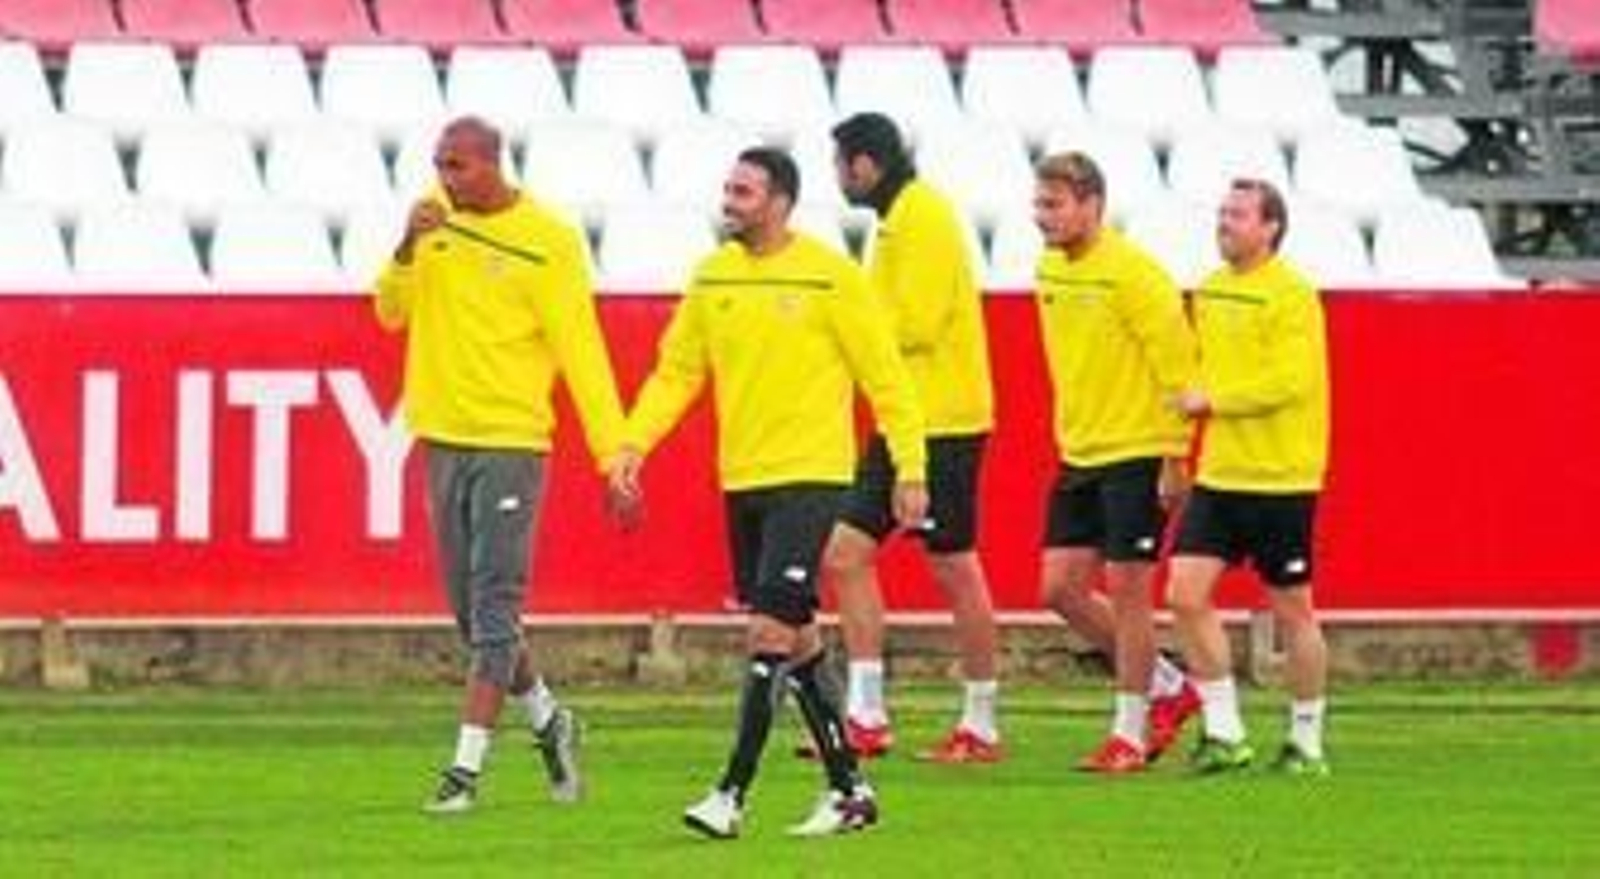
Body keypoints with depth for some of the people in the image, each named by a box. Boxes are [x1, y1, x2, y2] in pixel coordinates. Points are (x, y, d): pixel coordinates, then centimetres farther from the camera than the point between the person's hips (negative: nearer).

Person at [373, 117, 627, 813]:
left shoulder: (546, 241, -9)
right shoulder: (437, 219, 7)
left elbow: (580, 350, -9)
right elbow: (392, 313, 5)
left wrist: (613, 452, -13)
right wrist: (409, 247, -14)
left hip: (510, 442, -6)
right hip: (443, 438, 6)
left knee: (493, 608, -9)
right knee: (470, 611, 12)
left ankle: (467, 766, -11)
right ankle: (546, 719, 31)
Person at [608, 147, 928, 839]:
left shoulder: (829, 277, -8)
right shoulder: (713, 277, 7)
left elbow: (884, 378, -5)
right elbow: (676, 372, 10)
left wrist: (910, 470, -7)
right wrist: (633, 445, -4)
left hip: (809, 477, -6)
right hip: (742, 482, 6)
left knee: (770, 631, -14)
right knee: (796, 643, 10)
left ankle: (733, 794, -15)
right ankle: (848, 789, 19)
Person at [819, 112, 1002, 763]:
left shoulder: (922, 217, -14)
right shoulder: (895, 219, 15)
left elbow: (915, 323, -22)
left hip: (943, 422, -10)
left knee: (955, 569, -2)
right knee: (848, 552, 5)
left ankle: (981, 727, 6)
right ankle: (866, 717, 6)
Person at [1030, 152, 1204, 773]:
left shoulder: (1132, 274, -15)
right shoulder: (1050, 270, 8)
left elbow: (1176, 367, -15)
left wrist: (1174, 459, -16)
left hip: (1135, 455, -8)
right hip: (1078, 457, 8)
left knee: (1126, 589, -4)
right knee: (1061, 587, 5)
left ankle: (1131, 732, 5)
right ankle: (1167, 687, 20)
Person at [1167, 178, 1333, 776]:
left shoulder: (1291, 296, -12)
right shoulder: (1210, 290, 12)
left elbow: (1289, 381, -21)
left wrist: (1211, 400, -16)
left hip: (1280, 479, -7)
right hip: (1219, 474, 7)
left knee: (1292, 610, 3)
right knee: (1186, 592, -6)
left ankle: (1307, 743, 16)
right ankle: (1224, 733, 2)